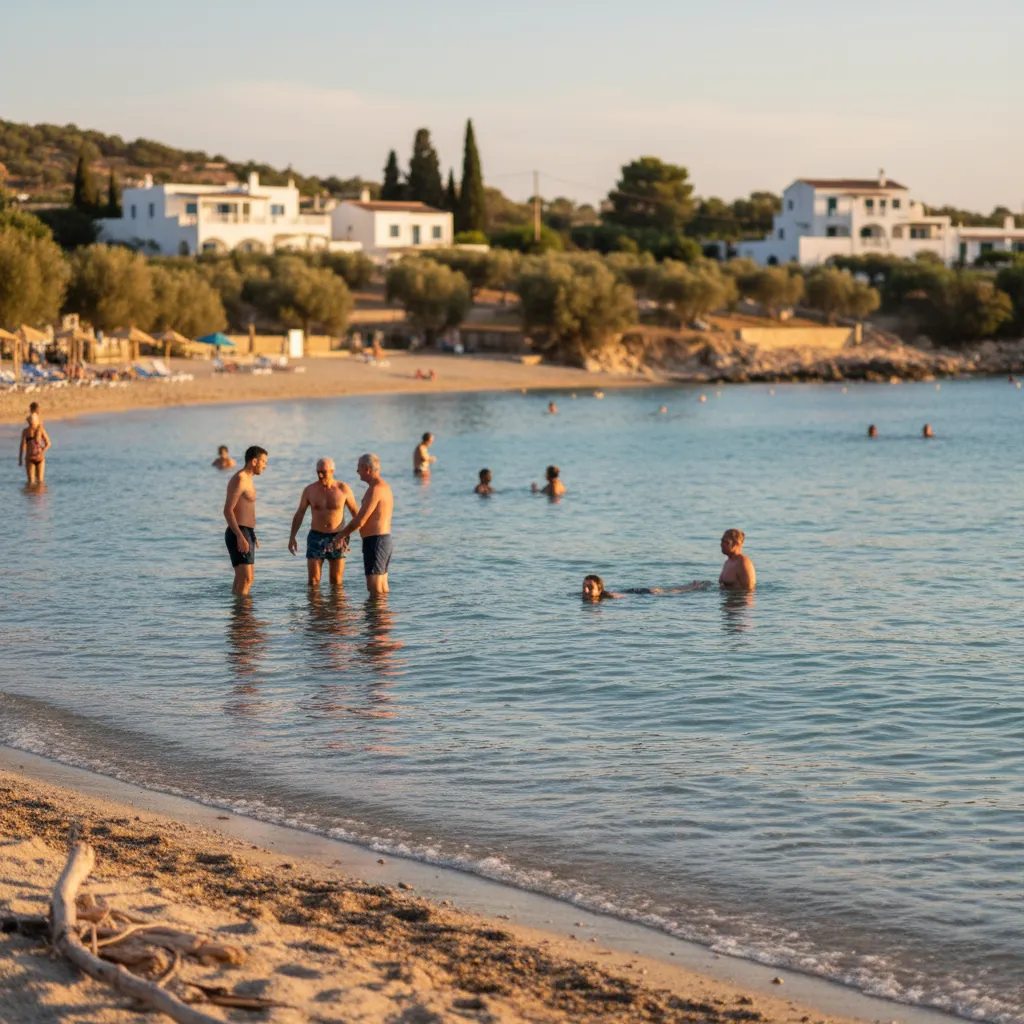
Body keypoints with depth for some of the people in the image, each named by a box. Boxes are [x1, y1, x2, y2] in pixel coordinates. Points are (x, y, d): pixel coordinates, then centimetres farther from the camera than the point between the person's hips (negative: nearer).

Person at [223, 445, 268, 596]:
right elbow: (228, 511, -21)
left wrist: (251, 535, 28)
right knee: (246, 579, -16)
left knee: (242, 578, 14)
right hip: (238, 535, -11)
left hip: (245, 534, 11)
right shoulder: (239, 479, -15)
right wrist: (240, 537, -27)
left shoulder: (247, 480, 17)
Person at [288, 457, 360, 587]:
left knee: (336, 581, 4)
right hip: (316, 537, 1)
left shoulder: (343, 489, -5)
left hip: (337, 538, -1)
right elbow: (299, 514, 6)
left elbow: (355, 511, 4)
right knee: (313, 580, -5)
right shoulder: (309, 490, -2)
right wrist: (292, 537, 0)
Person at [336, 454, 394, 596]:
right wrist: (347, 532, 21)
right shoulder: (384, 486, 16)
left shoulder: (375, 489, -16)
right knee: (383, 588, 14)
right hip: (385, 539, 10)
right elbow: (362, 517, 23)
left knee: (375, 589, -8)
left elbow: (360, 521, -18)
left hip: (375, 541, -10)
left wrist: (343, 534, -3)